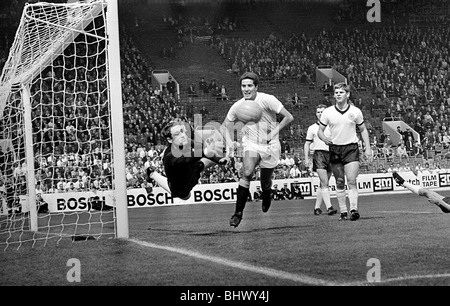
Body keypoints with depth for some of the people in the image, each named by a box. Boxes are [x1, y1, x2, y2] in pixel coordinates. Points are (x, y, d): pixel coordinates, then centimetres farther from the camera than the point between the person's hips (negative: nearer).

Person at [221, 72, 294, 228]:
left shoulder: (267, 100, -13)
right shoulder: (238, 106, -3)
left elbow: (289, 118, -12)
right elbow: (225, 125, 12)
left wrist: (274, 132, -17)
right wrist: (229, 142, -5)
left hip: (269, 146, -1)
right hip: (250, 144, 1)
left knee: (265, 182, 7)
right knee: (247, 173, -25)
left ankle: (266, 196, 47)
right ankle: (238, 213, -21)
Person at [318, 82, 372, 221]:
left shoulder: (355, 111, 1)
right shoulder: (327, 112, 0)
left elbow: (363, 130, 12)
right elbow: (320, 130, 7)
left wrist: (367, 148, 5)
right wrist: (325, 138, -16)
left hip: (351, 148, -1)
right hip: (335, 149, 1)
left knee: (352, 181, -14)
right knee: (339, 183, 4)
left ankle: (354, 209, -19)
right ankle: (343, 211, 12)